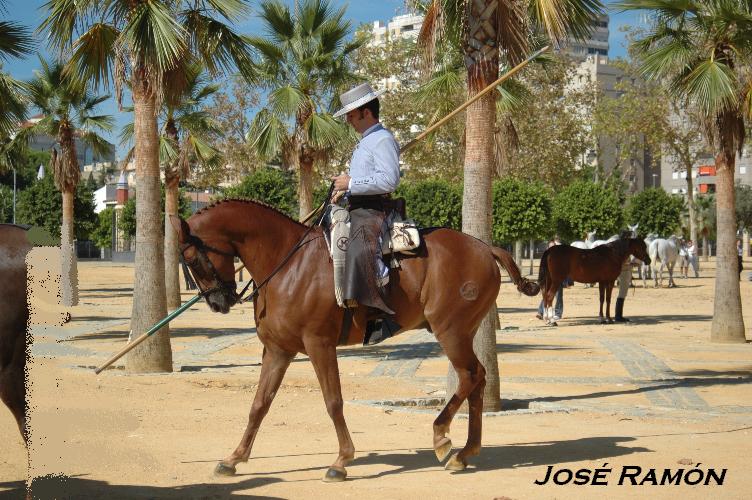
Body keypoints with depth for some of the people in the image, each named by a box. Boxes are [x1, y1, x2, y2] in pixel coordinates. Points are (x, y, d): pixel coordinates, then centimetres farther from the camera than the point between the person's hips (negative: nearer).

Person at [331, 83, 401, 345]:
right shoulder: (365, 141, 24)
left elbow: (389, 179, -22)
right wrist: (345, 190, 17)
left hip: (372, 210, -11)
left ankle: (384, 315, -34)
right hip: (356, 210, 11)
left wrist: (351, 183, -17)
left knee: (361, 250, -31)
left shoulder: (382, 140, -9)